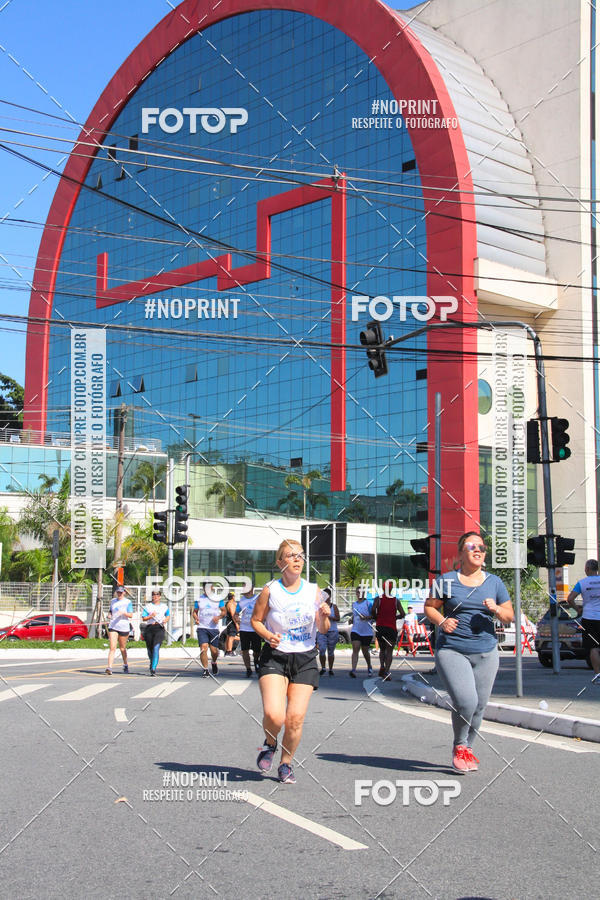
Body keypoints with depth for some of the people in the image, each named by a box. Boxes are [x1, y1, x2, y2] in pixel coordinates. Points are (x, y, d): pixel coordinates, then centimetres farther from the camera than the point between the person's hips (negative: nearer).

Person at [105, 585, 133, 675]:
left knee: (122, 648, 11)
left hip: (124, 627, -2)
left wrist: (124, 613, -24)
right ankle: (109, 667, -19)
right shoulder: (113, 601, 11)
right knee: (112, 647, -12)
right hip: (113, 626, 2)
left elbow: (131, 615, -6)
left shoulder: (128, 602, 0)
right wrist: (109, 614, 2)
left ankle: (125, 665, 34)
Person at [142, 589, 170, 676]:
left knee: (156, 648, -18)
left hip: (159, 628, -1)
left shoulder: (164, 606, 14)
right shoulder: (148, 606, 10)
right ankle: (152, 662, 41)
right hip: (149, 628, 1)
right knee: (150, 649, 9)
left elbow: (168, 616, 26)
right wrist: (151, 616, -14)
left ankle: (153, 669, -23)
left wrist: (165, 620, 4)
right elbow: (143, 618, 4)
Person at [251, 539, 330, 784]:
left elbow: (323, 630, 8)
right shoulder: (270, 591, -4)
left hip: (305, 659, 2)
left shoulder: (313, 590, 3)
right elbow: (256, 620, 7)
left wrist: (323, 617, -14)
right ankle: (270, 744, 16)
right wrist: (267, 635, -12)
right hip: (274, 657, -2)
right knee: (273, 715, -19)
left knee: (295, 718, -5)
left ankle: (286, 764, 20)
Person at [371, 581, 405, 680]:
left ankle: (382, 667, -4)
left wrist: (376, 618, 4)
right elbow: (402, 614, -3)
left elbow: (373, 610, -15)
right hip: (391, 628, -1)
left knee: (382, 649, 20)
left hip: (380, 627, 1)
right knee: (389, 651, 0)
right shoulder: (396, 600, 4)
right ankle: (386, 672, -17)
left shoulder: (378, 599, 2)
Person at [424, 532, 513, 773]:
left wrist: (496, 609, -8)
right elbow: (429, 606, 9)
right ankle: (459, 746, 8)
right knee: (465, 701, -18)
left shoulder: (494, 582, 10)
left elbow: (510, 616, 13)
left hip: (486, 653, 4)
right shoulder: (447, 580, 2)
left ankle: (468, 747, 29)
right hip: (451, 651, -4)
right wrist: (441, 621, -11)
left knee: (479, 706, 6)